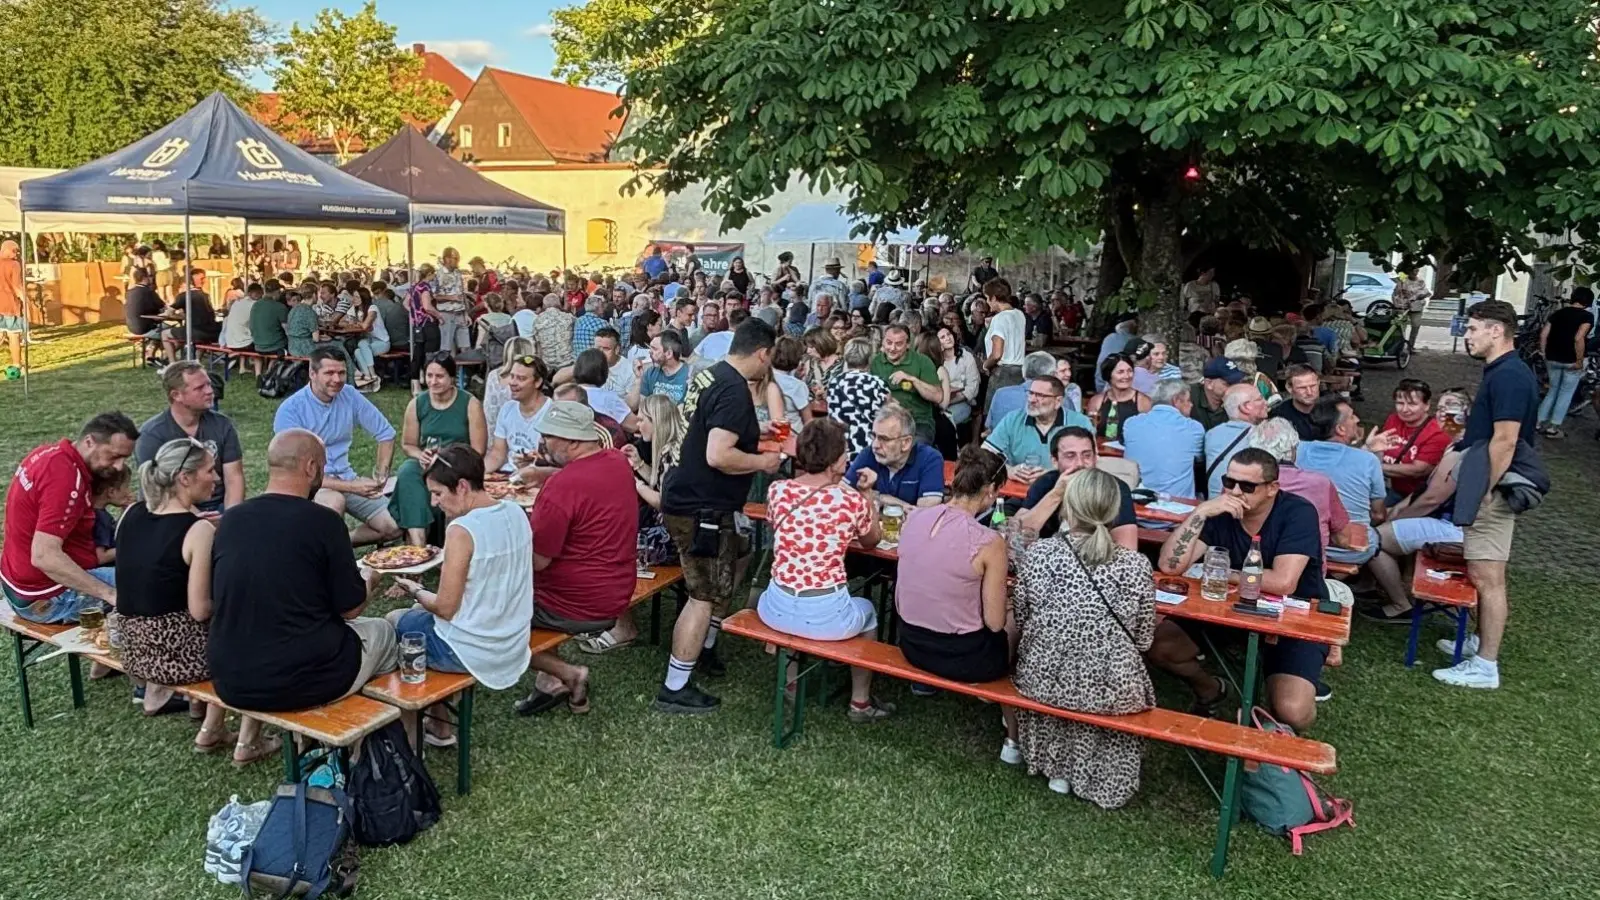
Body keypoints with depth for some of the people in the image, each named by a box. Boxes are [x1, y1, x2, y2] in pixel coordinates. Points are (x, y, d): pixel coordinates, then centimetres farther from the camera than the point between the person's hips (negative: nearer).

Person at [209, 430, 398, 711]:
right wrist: (370, 583, 16)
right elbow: (350, 608, -7)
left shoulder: (229, 520, 0)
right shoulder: (323, 521, -15)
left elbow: (220, 600, 15)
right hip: (302, 685, -5)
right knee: (382, 631, 20)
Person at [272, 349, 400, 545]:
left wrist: (381, 474, -4)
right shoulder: (290, 410, -14)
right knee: (335, 500, -38)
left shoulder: (349, 395, -2)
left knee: (395, 527, -11)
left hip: (346, 476, 4)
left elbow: (386, 433, 8)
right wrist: (351, 487, -25)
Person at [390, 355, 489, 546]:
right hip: (426, 465, 3)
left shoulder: (470, 404, -4)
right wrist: (421, 455, -9)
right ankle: (416, 537, -41)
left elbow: (478, 451, -6)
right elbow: (407, 445, 14)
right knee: (407, 471, -30)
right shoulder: (417, 404, 7)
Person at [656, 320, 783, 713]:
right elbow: (718, 456, -29)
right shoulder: (735, 391, -21)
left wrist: (751, 437, 21)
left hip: (686, 497, 10)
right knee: (706, 595, -3)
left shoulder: (711, 376, 8)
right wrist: (762, 462, -14)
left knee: (733, 564, 25)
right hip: (701, 508, -10)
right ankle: (674, 689, 3)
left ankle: (705, 649, 38)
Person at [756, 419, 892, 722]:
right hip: (825, 616, -3)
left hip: (776, 609, 3)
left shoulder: (777, 489, -4)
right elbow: (873, 541, 9)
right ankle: (860, 702, 41)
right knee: (866, 611, 32)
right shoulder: (851, 500, -13)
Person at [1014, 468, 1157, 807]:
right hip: (1110, 692, 0)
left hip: (1044, 681, 1)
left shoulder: (1038, 553, -14)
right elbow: (1143, 641, -3)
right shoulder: (1136, 565, -15)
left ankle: (1058, 767, 37)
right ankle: (1101, 777, 36)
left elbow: (1021, 622, -2)